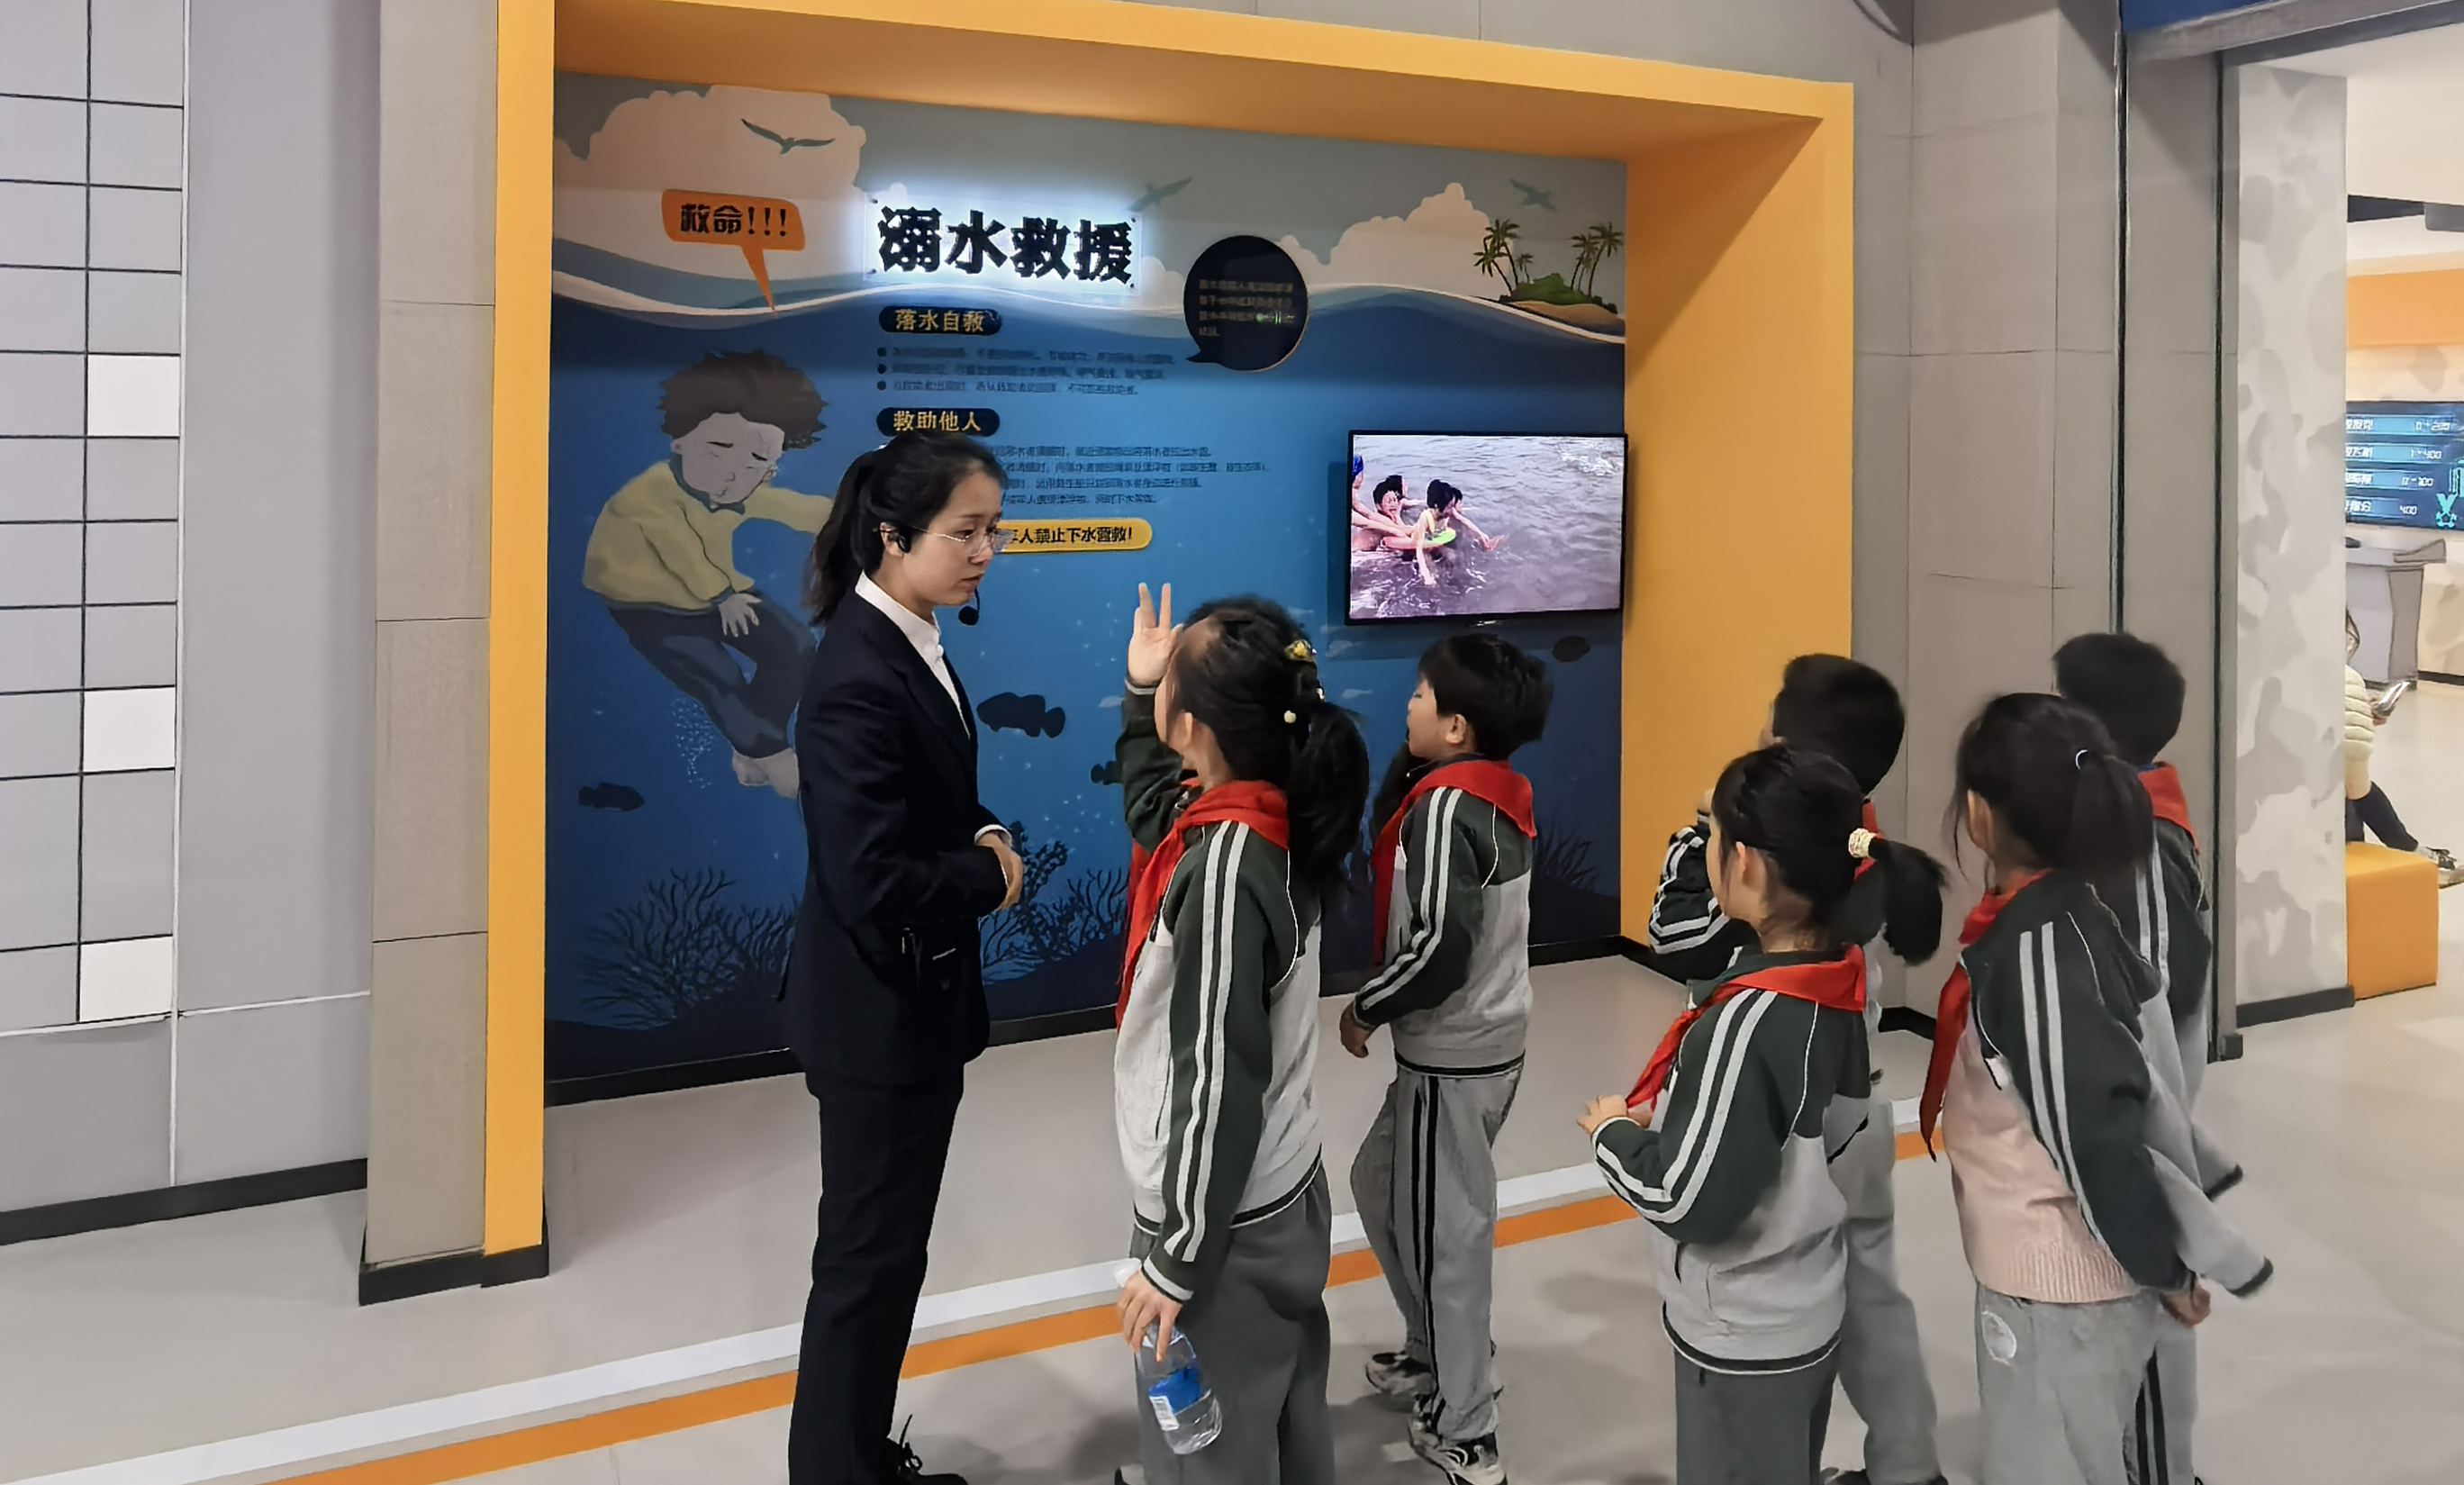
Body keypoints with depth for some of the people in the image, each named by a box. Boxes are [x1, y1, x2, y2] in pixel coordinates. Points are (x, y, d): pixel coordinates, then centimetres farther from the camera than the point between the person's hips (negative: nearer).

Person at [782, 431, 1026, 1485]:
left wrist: (986, 839, -4)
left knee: (886, 1248, 21)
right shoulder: (858, 680, -26)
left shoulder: (913, 647, 3)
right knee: (869, 1255, 7)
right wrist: (990, 872, -14)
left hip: (913, 1002, 9)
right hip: (878, 1014, -9)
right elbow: (875, 885, -30)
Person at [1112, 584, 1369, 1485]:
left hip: (1226, 1230, -8)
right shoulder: (1269, 819, -2)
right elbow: (1155, 812, 23)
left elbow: (1217, 1085, -25)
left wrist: (1174, 1262, -18)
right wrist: (1137, 694, 21)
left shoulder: (1224, 872, -27)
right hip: (1282, 1198, 8)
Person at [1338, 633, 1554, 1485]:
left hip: (1452, 1054, -9)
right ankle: (1436, 1356, 38)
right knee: (1379, 1185, 24)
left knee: (1443, 1230, 4)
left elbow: (1440, 945, -27)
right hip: (1479, 1039, 9)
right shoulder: (1499, 791, 4)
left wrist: (1365, 1009, -13)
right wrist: (1412, 757, 0)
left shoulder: (1447, 805, -21)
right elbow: (1391, 833, 10)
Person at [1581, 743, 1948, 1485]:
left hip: (1744, 1338, -7)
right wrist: (1664, 1118, 5)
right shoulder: (1840, 983, -6)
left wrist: (1613, 1131, -10)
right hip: (1808, 1310, 7)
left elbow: (1689, 1202, -26)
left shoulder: (1747, 1021, -29)